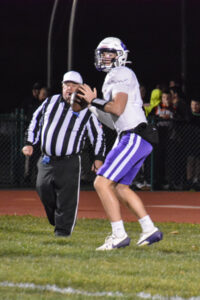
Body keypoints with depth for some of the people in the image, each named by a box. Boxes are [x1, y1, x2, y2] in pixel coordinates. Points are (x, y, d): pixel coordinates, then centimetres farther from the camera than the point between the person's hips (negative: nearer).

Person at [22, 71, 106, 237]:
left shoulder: (86, 111, -1)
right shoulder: (50, 102, 9)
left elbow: (98, 135, 5)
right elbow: (36, 121, 21)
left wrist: (98, 158, -2)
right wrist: (30, 143, 14)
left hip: (69, 162, -4)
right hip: (46, 160, 4)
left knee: (67, 198, -7)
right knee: (44, 191, -1)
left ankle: (63, 229, 2)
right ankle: (55, 222, 18)